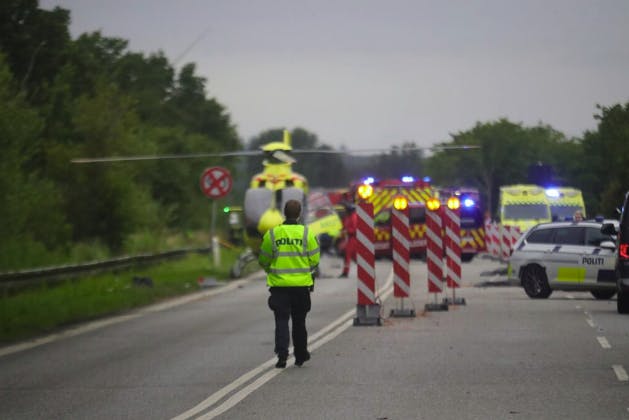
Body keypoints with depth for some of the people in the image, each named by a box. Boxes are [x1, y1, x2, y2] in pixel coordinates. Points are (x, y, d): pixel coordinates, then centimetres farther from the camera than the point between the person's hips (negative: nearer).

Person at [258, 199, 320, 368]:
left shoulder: (272, 234, -3)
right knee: (299, 321, 13)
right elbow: (315, 260, -1)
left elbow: (263, 260, 4)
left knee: (281, 321, 1)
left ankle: (282, 353, -16)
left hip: (279, 284, -1)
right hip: (301, 285, 1)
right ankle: (301, 355, 23)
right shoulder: (307, 234, -5)